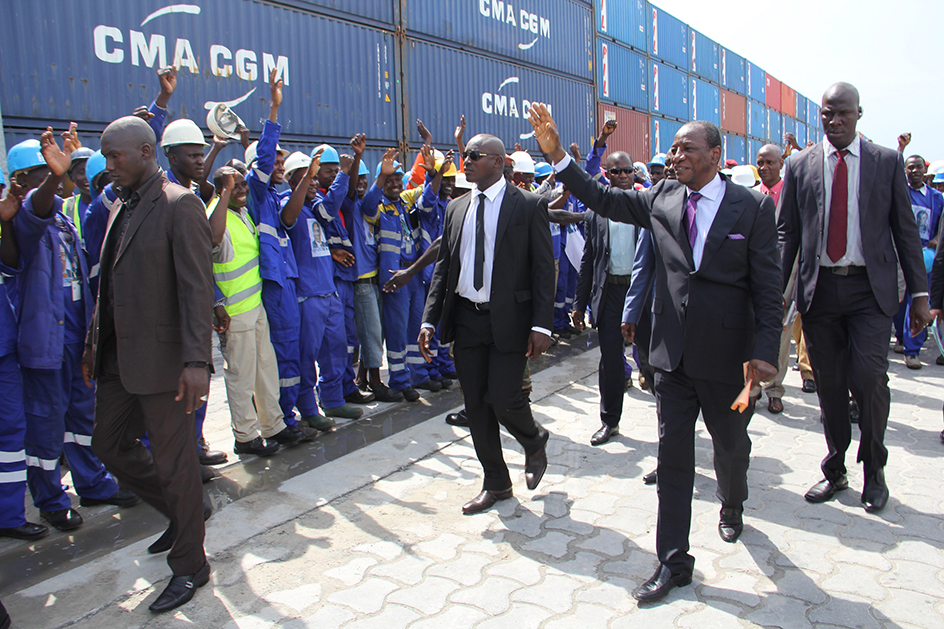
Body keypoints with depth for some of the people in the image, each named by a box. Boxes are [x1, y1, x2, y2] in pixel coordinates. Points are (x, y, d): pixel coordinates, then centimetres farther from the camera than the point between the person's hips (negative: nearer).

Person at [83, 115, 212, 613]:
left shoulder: (179, 206, -12)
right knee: (109, 445, 17)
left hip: (161, 358, -9)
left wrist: (196, 361, -24)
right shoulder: (122, 207, 14)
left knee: (173, 461, 2)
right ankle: (181, 512, 38)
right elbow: (110, 283, 19)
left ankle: (189, 565, 19)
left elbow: (198, 288, -19)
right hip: (118, 357, 9)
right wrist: (94, 342, 19)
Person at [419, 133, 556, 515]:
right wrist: (430, 320, 4)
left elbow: (543, 268, -6)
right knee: (475, 405, 9)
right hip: (465, 319, 5)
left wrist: (541, 325, -14)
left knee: (503, 398, -9)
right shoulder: (456, 208, 12)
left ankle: (535, 443, 27)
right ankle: (496, 484, 26)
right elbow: (443, 267, 12)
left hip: (509, 318, -5)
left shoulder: (528, 206, -3)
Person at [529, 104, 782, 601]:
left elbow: (767, 288, -7)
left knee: (731, 445, 19)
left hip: (727, 353, -2)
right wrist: (557, 155, -3)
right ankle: (673, 561, 15)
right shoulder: (663, 199, 3)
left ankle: (732, 508, 52)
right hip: (673, 353, 2)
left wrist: (765, 352, -15)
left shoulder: (752, 207, -6)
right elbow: (603, 199, 7)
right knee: (672, 453, 4)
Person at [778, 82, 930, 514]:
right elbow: (786, 232, 7)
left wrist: (919, 292, 2)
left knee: (868, 377, -12)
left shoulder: (888, 162, 7)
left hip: (870, 290, -1)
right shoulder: (799, 167, 8)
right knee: (829, 384, 7)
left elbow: (905, 230, 7)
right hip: (819, 289, 1)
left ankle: (873, 469, 12)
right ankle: (835, 471, 24)